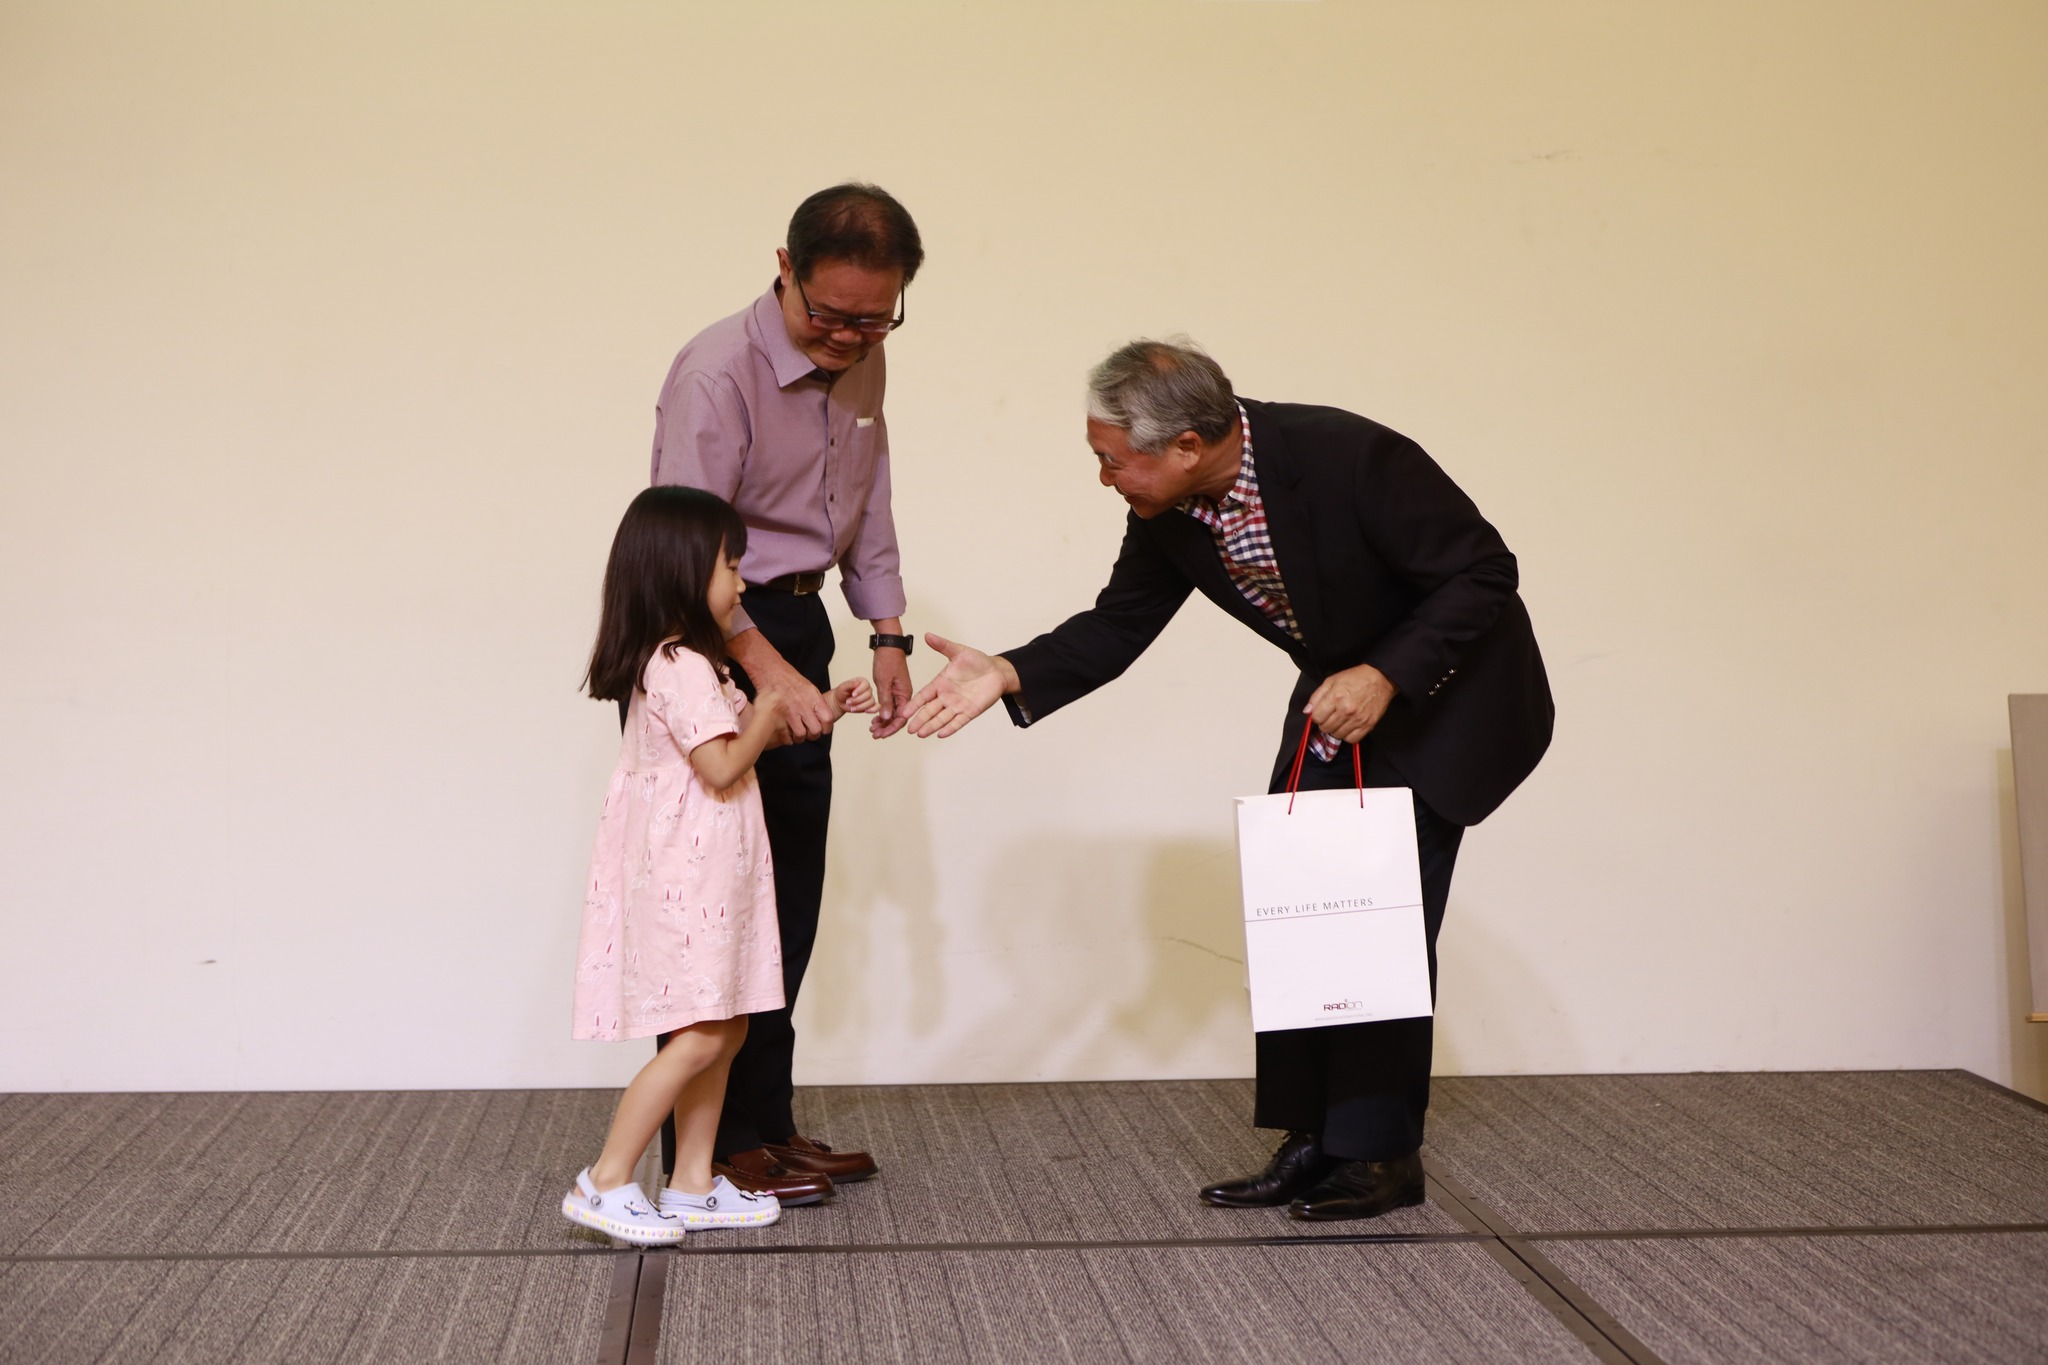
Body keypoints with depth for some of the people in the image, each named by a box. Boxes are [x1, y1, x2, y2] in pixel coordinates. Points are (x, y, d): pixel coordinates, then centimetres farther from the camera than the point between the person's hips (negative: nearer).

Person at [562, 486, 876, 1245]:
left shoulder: (685, 663, 16)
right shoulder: (681, 667, -18)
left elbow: (742, 738, 23)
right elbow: (724, 766, -23)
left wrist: (818, 712, 16)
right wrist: (770, 712, -8)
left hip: (705, 881, 11)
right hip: (686, 877, -11)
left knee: (724, 1029, 12)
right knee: (700, 1034, -10)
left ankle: (692, 1184, 17)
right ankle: (605, 1184, -5)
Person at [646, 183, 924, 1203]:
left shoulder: (863, 362, 5)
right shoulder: (717, 371, -20)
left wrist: (886, 634, 9)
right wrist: (763, 668, -34)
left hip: (797, 630, 8)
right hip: (716, 637, -8)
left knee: (791, 889, 11)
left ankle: (764, 1122, 20)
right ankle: (711, 1145, 2)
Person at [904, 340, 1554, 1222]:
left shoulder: (1348, 456, -33)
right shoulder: (1166, 513, -13)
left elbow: (1483, 572, -25)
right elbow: (1118, 625, -1)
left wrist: (1387, 676, -30)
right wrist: (1009, 675, -16)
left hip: (1447, 685, -7)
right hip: (1343, 694, 7)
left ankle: (1381, 1151, 2)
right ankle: (1314, 1146, 13)